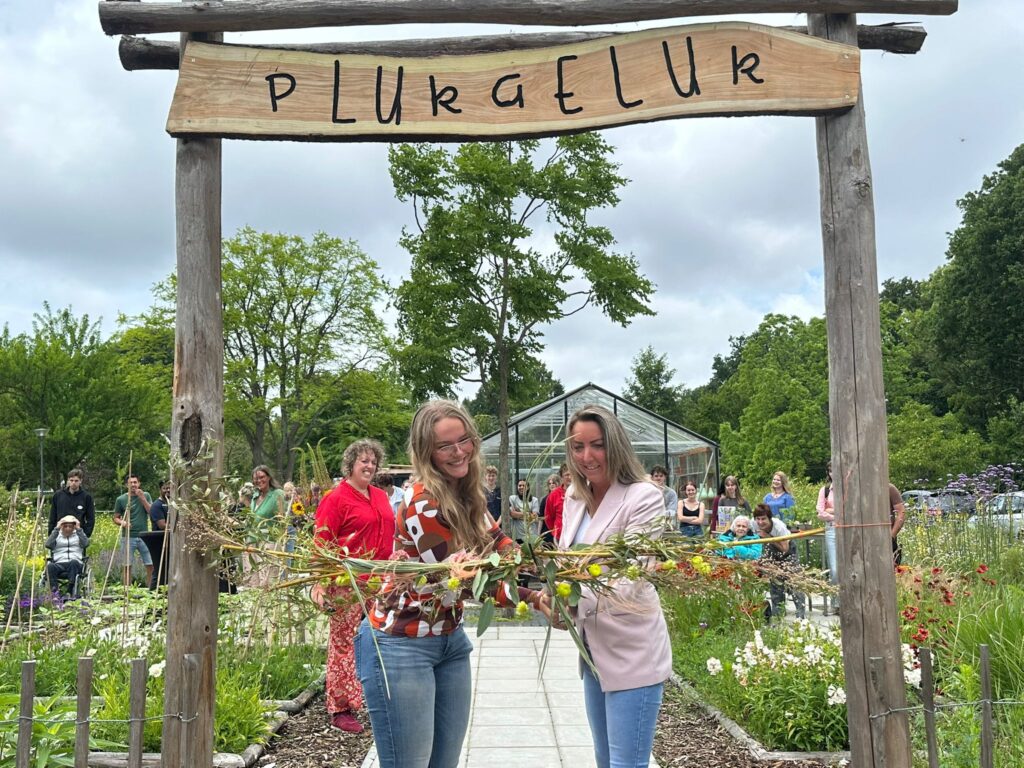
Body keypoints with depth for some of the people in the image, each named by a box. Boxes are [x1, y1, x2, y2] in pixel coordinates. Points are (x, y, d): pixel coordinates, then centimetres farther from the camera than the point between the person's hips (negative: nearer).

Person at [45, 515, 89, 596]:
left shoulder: (78, 535, 23)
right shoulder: (57, 536, 24)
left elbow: (85, 544, 0)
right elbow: (48, 545, 1)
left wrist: (79, 529, 0)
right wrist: (56, 529, 2)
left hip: (76, 564, -1)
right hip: (59, 564, 1)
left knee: (73, 562, -36)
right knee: (50, 566, -32)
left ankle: (70, 592, -43)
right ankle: (54, 592, -45)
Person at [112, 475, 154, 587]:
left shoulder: (145, 496, 7)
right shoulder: (121, 499, 5)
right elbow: (116, 518, 8)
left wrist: (142, 498, -10)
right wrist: (122, 522, -13)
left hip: (144, 536, 1)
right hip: (128, 537, -1)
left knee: (150, 565, -4)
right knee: (127, 566, 3)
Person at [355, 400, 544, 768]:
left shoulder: (466, 495, 4)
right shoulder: (421, 502, -21)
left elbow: (501, 545, 8)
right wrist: (536, 599, -25)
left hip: (449, 639, 8)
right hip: (401, 646, -8)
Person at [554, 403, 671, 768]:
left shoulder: (644, 497, -16)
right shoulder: (574, 496, 6)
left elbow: (632, 580, -24)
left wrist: (579, 602, -40)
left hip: (632, 654, -7)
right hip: (593, 649, 7)